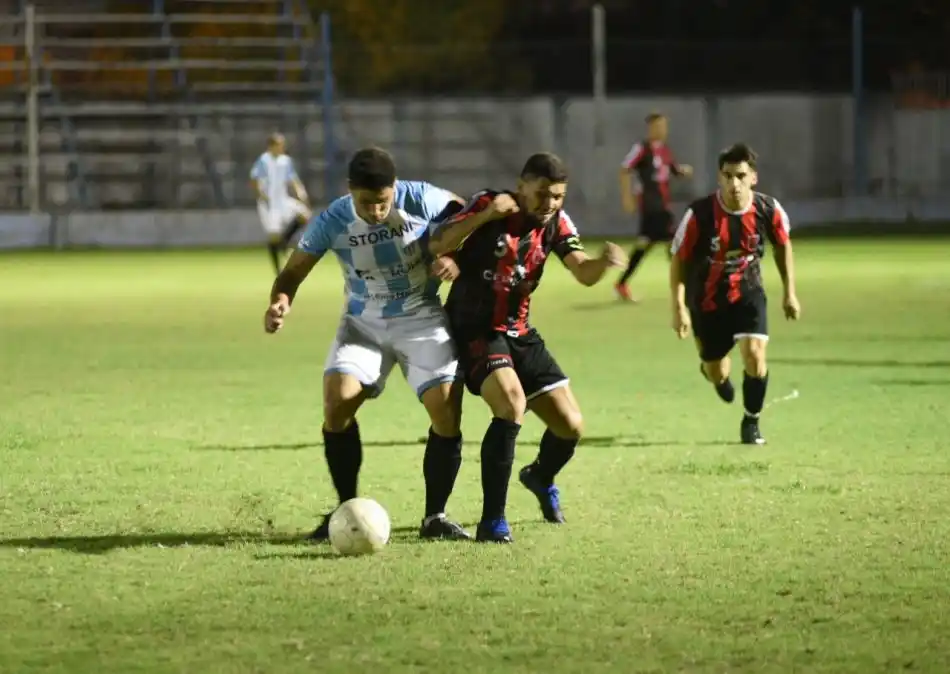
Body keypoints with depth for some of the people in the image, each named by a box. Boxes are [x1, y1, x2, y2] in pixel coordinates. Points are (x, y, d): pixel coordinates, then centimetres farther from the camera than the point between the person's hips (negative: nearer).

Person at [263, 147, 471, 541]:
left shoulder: (421, 201, -19)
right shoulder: (332, 221, -16)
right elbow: (293, 271, -7)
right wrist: (280, 301, -29)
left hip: (421, 319, -1)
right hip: (365, 322, 1)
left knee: (447, 412, -14)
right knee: (338, 399, -20)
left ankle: (435, 516, 3)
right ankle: (347, 509, -5)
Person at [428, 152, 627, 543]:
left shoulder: (555, 223, 1)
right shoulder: (489, 206, -13)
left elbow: (583, 273, -10)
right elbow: (437, 245, -24)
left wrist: (604, 262, -33)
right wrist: (485, 215, -35)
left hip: (519, 334, 6)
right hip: (474, 331, -6)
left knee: (570, 424, 3)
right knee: (512, 403, -30)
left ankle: (541, 478, 40)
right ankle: (492, 521, -25)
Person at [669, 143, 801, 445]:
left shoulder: (768, 210, -18)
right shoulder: (699, 215, -26)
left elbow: (782, 245, 4)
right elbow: (679, 260, -13)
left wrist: (790, 292, 5)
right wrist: (679, 307, -19)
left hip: (747, 292, 1)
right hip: (707, 298, -1)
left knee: (755, 355, -20)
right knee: (717, 375, 11)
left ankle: (751, 423, 4)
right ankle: (714, 369, 53)